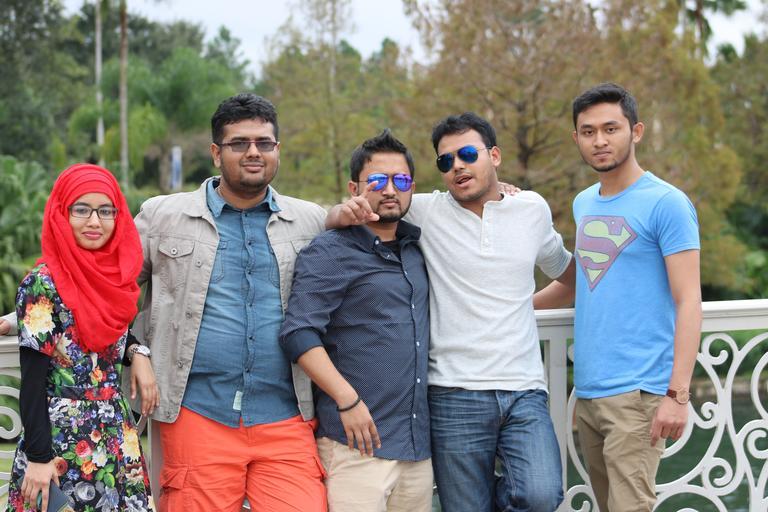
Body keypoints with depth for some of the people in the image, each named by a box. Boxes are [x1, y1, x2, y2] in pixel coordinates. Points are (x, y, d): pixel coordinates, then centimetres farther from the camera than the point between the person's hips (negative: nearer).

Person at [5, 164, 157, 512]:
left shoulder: (117, 275, 5)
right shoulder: (43, 284, -13)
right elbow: (31, 379, -14)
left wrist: (137, 353, -1)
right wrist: (38, 456, -18)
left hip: (118, 436, 6)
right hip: (62, 440, -6)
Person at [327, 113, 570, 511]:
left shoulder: (532, 209, 9)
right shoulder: (426, 212, 2)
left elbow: (561, 266, 29)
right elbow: (332, 221, 4)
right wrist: (345, 212, -15)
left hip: (524, 392, 1)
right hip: (456, 395, -1)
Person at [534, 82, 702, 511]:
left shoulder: (666, 203, -7)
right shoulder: (584, 203, 14)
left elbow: (689, 302, -12)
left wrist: (677, 393, -19)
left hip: (637, 393, -7)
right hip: (588, 390, 7)